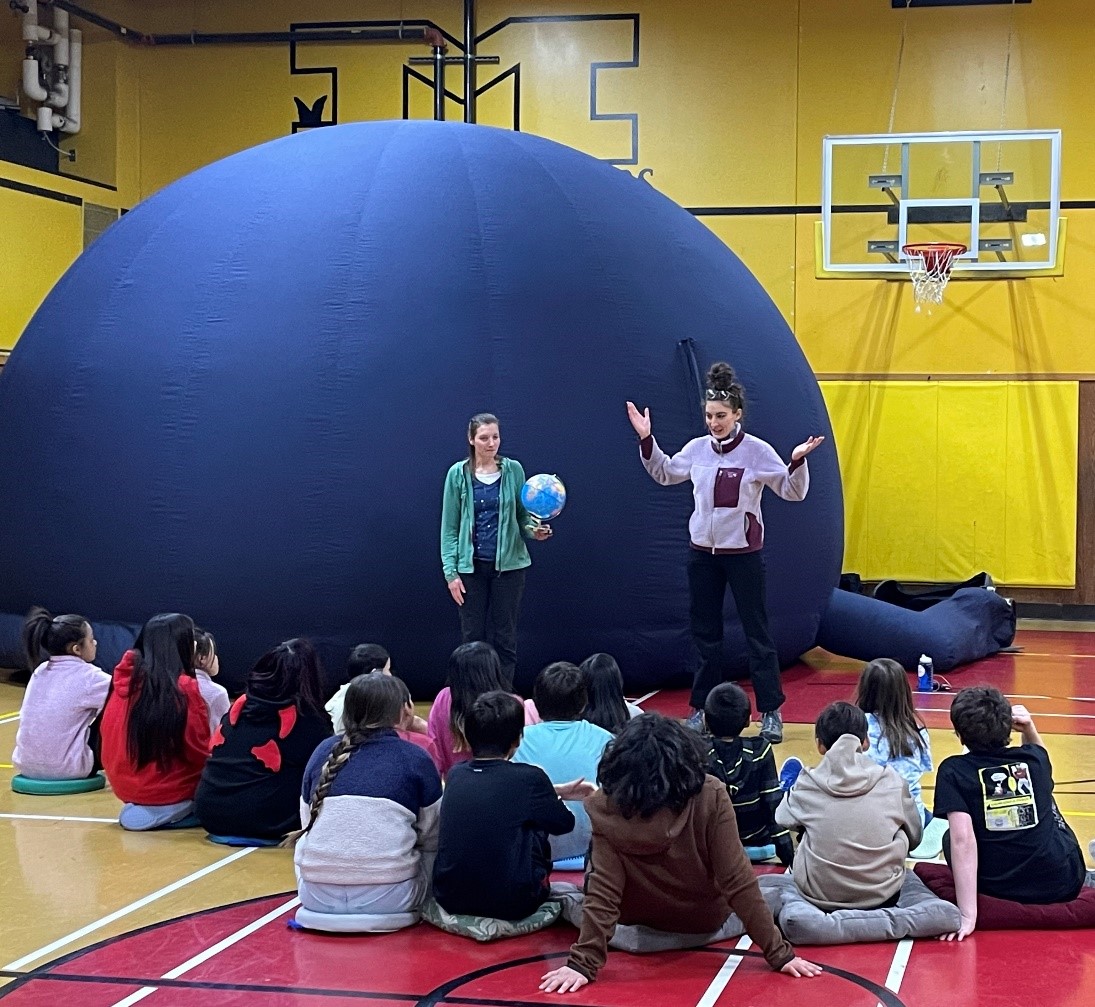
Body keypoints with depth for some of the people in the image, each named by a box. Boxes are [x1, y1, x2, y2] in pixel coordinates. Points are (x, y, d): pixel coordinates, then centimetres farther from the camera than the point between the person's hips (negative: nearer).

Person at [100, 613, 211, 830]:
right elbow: (199, 753, -11)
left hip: (124, 786, 7)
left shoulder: (125, 679, 1)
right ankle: (165, 814, 2)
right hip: (168, 792, -7)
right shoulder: (184, 689, -17)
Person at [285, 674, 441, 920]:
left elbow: (307, 822, 14)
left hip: (317, 897, 3)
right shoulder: (415, 759, -3)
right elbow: (431, 835, 4)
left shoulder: (323, 751, 6)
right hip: (388, 898, -3)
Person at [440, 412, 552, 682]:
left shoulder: (513, 470, 1)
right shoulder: (458, 474, -1)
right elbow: (449, 527, 1)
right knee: (473, 636, 3)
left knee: (505, 637, 4)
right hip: (471, 566, 0)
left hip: (508, 565, 0)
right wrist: (451, 572, -4)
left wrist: (535, 530, -15)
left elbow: (522, 516, 8)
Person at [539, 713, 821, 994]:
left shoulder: (607, 810, -30)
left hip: (635, 921, 1)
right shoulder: (711, 798, -32)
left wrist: (582, 962, -26)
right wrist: (780, 953, -23)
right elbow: (738, 882, -30)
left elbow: (602, 890, -30)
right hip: (706, 923, 0)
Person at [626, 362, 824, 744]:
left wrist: (797, 461, -25)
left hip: (744, 553, -4)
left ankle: (771, 712, 6)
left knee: (757, 633, -1)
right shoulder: (697, 448, 2)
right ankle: (702, 708, 21)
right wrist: (646, 439, 8)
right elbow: (664, 473, 18)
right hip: (703, 552, 5)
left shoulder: (757, 451, -11)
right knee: (705, 633, 12)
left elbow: (792, 491, -8)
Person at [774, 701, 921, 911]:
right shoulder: (891, 782, -4)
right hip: (882, 897, 0)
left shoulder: (807, 785, -5)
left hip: (819, 899, 0)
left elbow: (782, 819, 14)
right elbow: (914, 838, 9)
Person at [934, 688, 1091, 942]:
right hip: (1063, 884, 4)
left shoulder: (953, 771, -10)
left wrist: (967, 915, -24)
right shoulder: (1035, 759, 2)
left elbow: (962, 839, -21)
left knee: (950, 836, 24)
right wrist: (1030, 729, 9)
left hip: (1000, 891, -4)